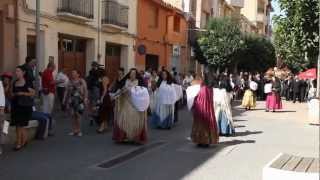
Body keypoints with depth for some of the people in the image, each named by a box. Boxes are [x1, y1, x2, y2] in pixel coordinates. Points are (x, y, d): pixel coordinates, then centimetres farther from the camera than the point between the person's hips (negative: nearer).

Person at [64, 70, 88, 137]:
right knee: (73, 115, 4)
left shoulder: (82, 81, -1)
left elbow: (85, 91, -3)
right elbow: (67, 91, 16)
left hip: (79, 100, -4)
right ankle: (74, 130, 13)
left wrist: (85, 100, -9)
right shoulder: (70, 82, 12)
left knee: (78, 115, -6)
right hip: (71, 100, 4)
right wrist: (65, 100, 14)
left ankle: (79, 131, 5)